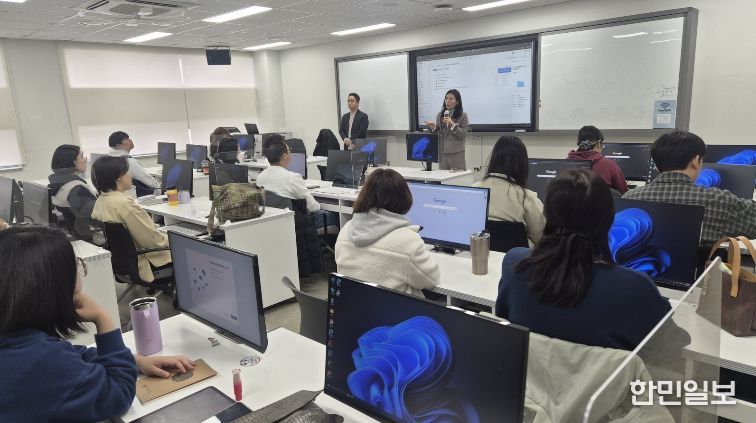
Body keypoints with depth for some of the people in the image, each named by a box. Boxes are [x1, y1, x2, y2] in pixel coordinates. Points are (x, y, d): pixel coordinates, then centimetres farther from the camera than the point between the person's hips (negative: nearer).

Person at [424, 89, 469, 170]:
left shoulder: (462, 116, -1)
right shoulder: (440, 115, 10)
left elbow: (463, 135, -7)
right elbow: (437, 133, 14)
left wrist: (452, 124, -17)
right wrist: (433, 127, -7)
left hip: (456, 152, -3)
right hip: (442, 151, 3)